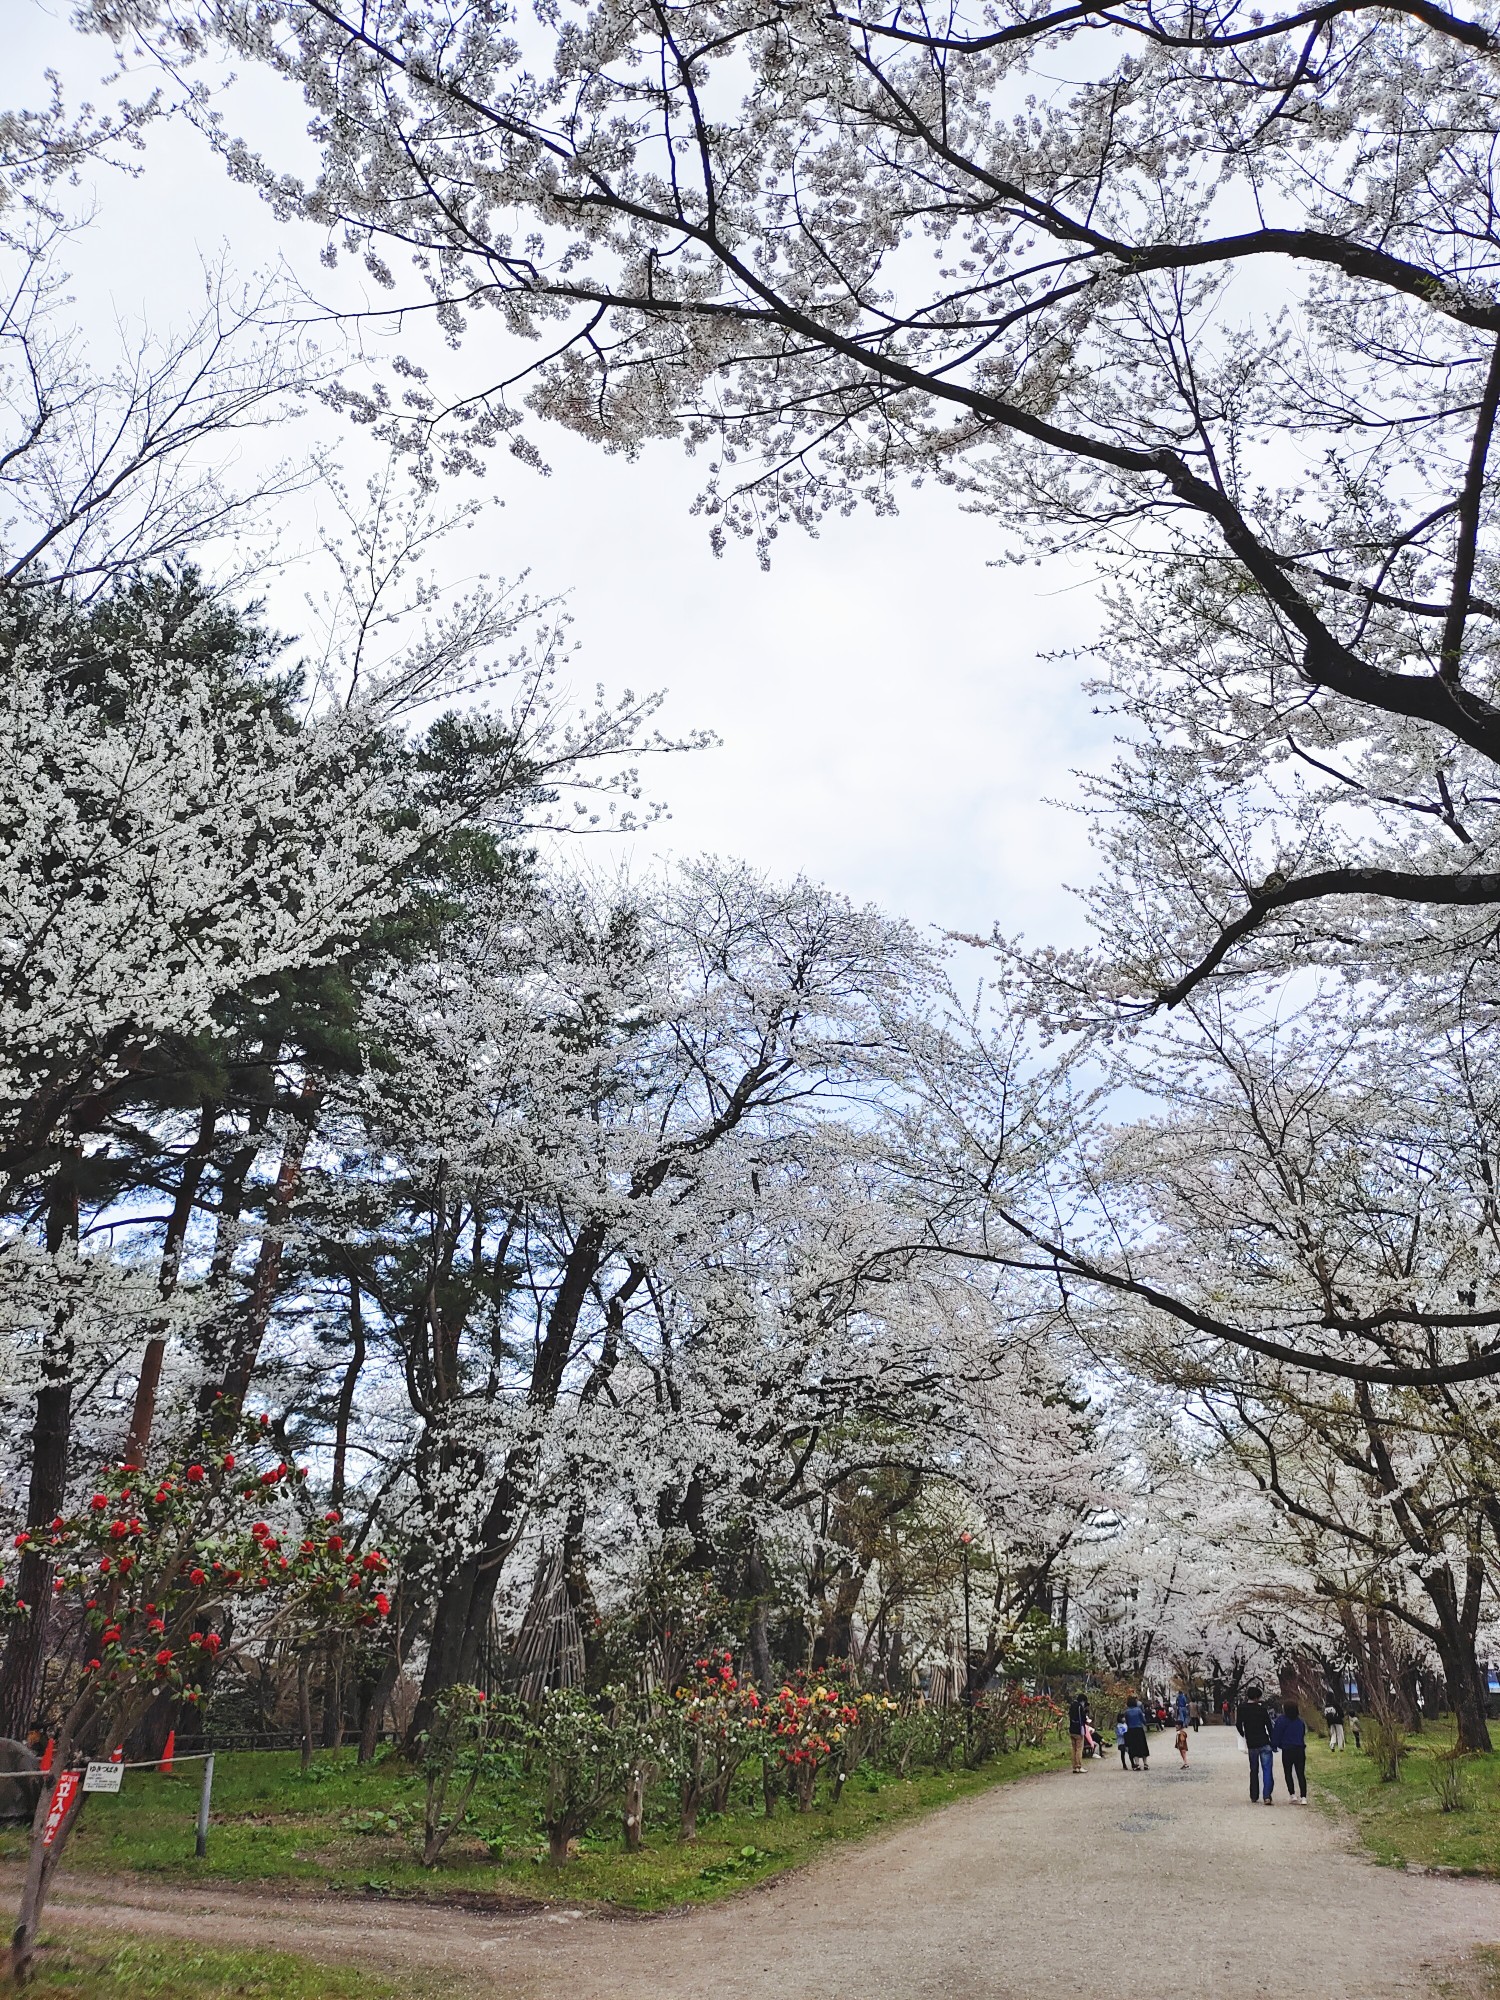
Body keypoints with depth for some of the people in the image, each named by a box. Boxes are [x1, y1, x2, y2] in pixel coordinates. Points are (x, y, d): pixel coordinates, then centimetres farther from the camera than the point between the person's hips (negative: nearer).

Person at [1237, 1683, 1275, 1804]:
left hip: (1251, 1744, 3)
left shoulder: (1242, 1708, 0)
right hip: (1264, 1744, -3)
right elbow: (1269, 1725, -7)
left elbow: (1238, 1724, 0)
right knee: (1267, 1770, -1)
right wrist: (1273, 1740, 4)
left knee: (1254, 1771, 15)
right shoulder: (1261, 1708, -7)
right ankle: (1267, 1796, -14)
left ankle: (1254, 1797, 15)